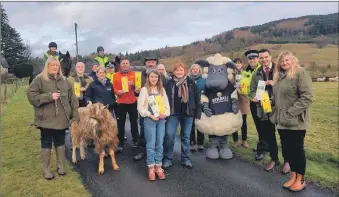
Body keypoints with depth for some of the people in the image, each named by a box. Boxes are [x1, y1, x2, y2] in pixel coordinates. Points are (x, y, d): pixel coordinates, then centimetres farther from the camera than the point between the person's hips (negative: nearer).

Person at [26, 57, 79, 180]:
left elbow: (72, 98, 9)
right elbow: (31, 95, -12)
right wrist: (49, 96, -20)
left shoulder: (64, 81, 9)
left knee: (60, 143, 13)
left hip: (61, 118, 4)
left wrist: (75, 114, 5)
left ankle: (61, 166, 28)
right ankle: (46, 169, 19)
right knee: (46, 143, 7)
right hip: (46, 118, -4)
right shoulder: (39, 79, -4)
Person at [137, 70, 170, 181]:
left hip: (161, 119, 4)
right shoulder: (144, 89, 0)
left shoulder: (162, 90, 11)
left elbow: (167, 105, 10)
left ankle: (158, 167, 16)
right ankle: (151, 168, 9)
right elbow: (140, 107, -4)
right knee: (151, 144, -1)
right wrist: (150, 115, -13)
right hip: (149, 119, -3)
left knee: (160, 144, 7)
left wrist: (165, 113, -8)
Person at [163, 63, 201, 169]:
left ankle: (186, 159, 22)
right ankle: (168, 159, 10)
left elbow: (197, 98, 2)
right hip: (173, 113, 0)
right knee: (169, 135, -6)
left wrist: (198, 113, -2)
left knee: (186, 137, 10)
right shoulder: (169, 83, 0)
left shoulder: (191, 83, 1)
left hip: (188, 113, 1)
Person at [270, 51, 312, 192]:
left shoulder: (300, 73, -10)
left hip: (295, 121, -7)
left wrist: (291, 112, -19)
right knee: (286, 148, 12)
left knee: (297, 149, 4)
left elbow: (307, 97, -18)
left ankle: (300, 180, 19)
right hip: (282, 120, 7)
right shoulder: (279, 76, 14)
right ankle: (293, 176, 28)